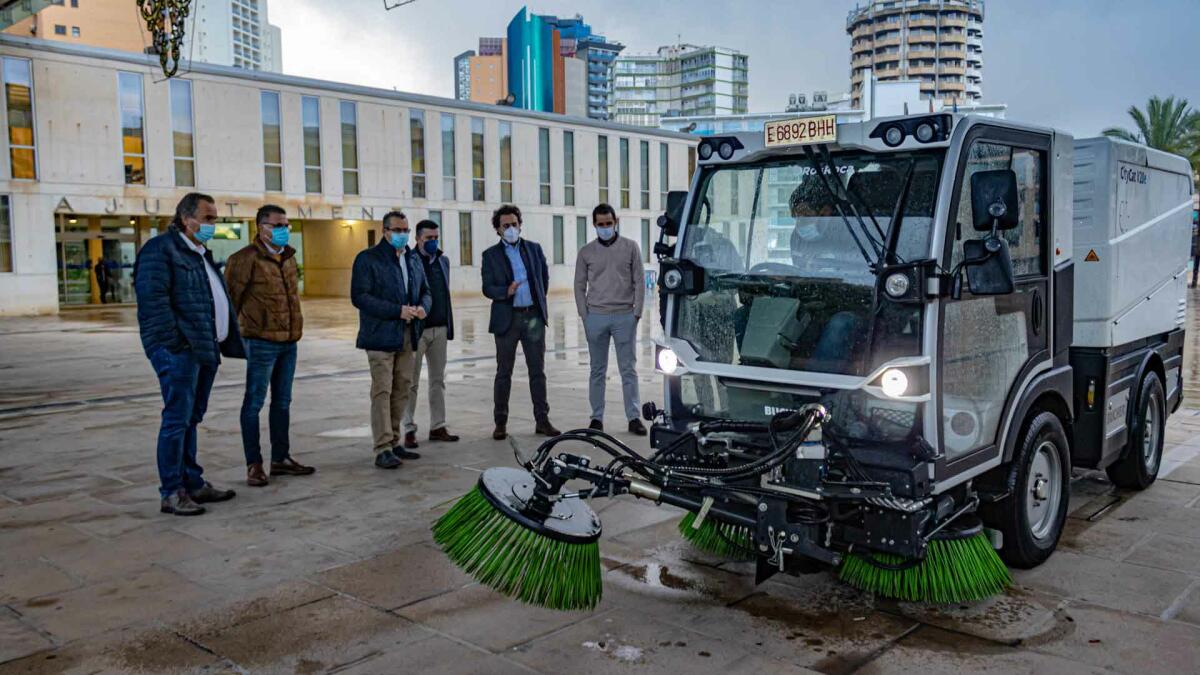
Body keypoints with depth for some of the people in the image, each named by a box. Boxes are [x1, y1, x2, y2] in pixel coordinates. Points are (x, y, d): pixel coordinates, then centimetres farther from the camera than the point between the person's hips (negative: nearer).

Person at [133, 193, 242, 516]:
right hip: (179, 351, -9)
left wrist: (228, 342, 17)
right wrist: (175, 342, -22)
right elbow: (152, 299, -17)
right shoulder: (160, 249, -8)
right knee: (177, 419, -6)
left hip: (206, 349, 9)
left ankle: (193, 483, 22)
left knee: (191, 419, 14)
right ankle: (171, 493, 0)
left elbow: (219, 302, 26)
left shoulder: (201, 254, 21)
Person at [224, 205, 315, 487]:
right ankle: (253, 464, 8)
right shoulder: (246, 258, -11)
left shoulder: (289, 257, 13)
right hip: (262, 341, -8)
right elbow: (231, 296, -9)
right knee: (254, 402, 1)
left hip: (289, 341, 8)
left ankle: (281, 458, 24)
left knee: (282, 402, 14)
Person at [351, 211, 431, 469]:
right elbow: (359, 296, -13)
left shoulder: (413, 260, 17)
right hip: (380, 335, -7)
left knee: (402, 390, 10)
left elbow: (425, 290, 22)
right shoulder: (367, 259, -4)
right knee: (382, 392, -8)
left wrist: (423, 307, -3)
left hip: (407, 336, 7)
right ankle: (383, 449, -6)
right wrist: (397, 311, -19)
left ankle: (394, 442, 20)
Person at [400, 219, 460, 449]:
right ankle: (409, 430, 8)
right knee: (412, 382, 1)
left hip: (440, 329, 6)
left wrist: (449, 326, 13)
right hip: (417, 329, -6)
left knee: (438, 380, 11)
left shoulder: (443, 261, 13)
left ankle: (438, 427, 18)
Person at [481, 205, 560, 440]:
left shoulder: (534, 249, 9)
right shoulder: (491, 255, 2)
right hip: (507, 319, -2)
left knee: (538, 371, 5)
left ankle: (542, 420, 11)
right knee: (504, 373, 4)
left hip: (534, 316, 2)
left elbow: (544, 277, 20)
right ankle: (500, 423, 12)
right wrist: (506, 291, -20)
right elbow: (487, 288, -3)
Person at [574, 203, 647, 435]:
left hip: (624, 316, -1)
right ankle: (597, 418, 12)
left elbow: (639, 282, 3)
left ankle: (633, 417, 6)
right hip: (596, 317, 1)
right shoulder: (586, 252, 6)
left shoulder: (630, 248, 4)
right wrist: (585, 316, 1)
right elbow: (580, 286, 8)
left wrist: (637, 312, -3)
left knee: (629, 370, 1)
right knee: (598, 371, 6)